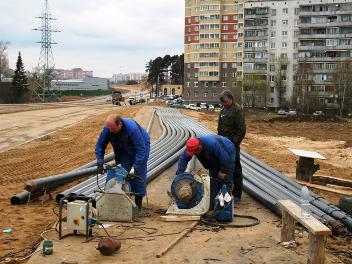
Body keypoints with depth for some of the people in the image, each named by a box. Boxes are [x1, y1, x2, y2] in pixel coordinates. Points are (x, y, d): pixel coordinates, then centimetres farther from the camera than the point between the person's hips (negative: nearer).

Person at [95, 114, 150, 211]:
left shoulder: (132, 128, -39)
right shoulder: (107, 129, -25)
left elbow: (141, 149, -35)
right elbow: (100, 145, -12)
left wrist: (136, 167, -38)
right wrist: (100, 163, -21)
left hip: (141, 145, -5)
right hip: (125, 150, 5)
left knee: (139, 174, -9)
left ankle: (138, 203, 3)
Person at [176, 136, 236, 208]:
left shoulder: (212, 145, -43)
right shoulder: (193, 146, -23)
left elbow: (224, 158, -34)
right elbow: (184, 158, -15)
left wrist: (223, 171, -22)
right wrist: (179, 173, -22)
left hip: (228, 153, -7)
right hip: (215, 157, 7)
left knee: (226, 179, -10)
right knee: (214, 179, 6)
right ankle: (212, 202, 11)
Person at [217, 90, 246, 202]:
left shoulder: (237, 110, -13)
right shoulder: (224, 109, 14)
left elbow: (241, 129, -16)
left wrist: (234, 142, -19)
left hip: (232, 145, -8)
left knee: (235, 169, 0)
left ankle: (237, 194, 7)